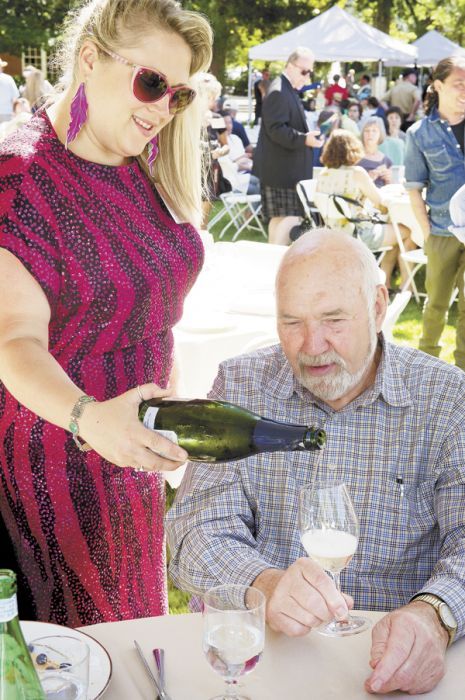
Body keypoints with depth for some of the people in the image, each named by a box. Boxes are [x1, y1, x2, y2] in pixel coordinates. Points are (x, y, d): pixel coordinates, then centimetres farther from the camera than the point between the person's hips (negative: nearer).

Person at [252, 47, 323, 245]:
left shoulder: (289, 91, 18)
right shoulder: (279, 92, -16)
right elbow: (276, 129, -24)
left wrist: (307, 136, 21)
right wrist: (304, 139, -30)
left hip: (285, 167, 11)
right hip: (281, 168, -11)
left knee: (279, 216, 13)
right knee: (291, 216, -12)